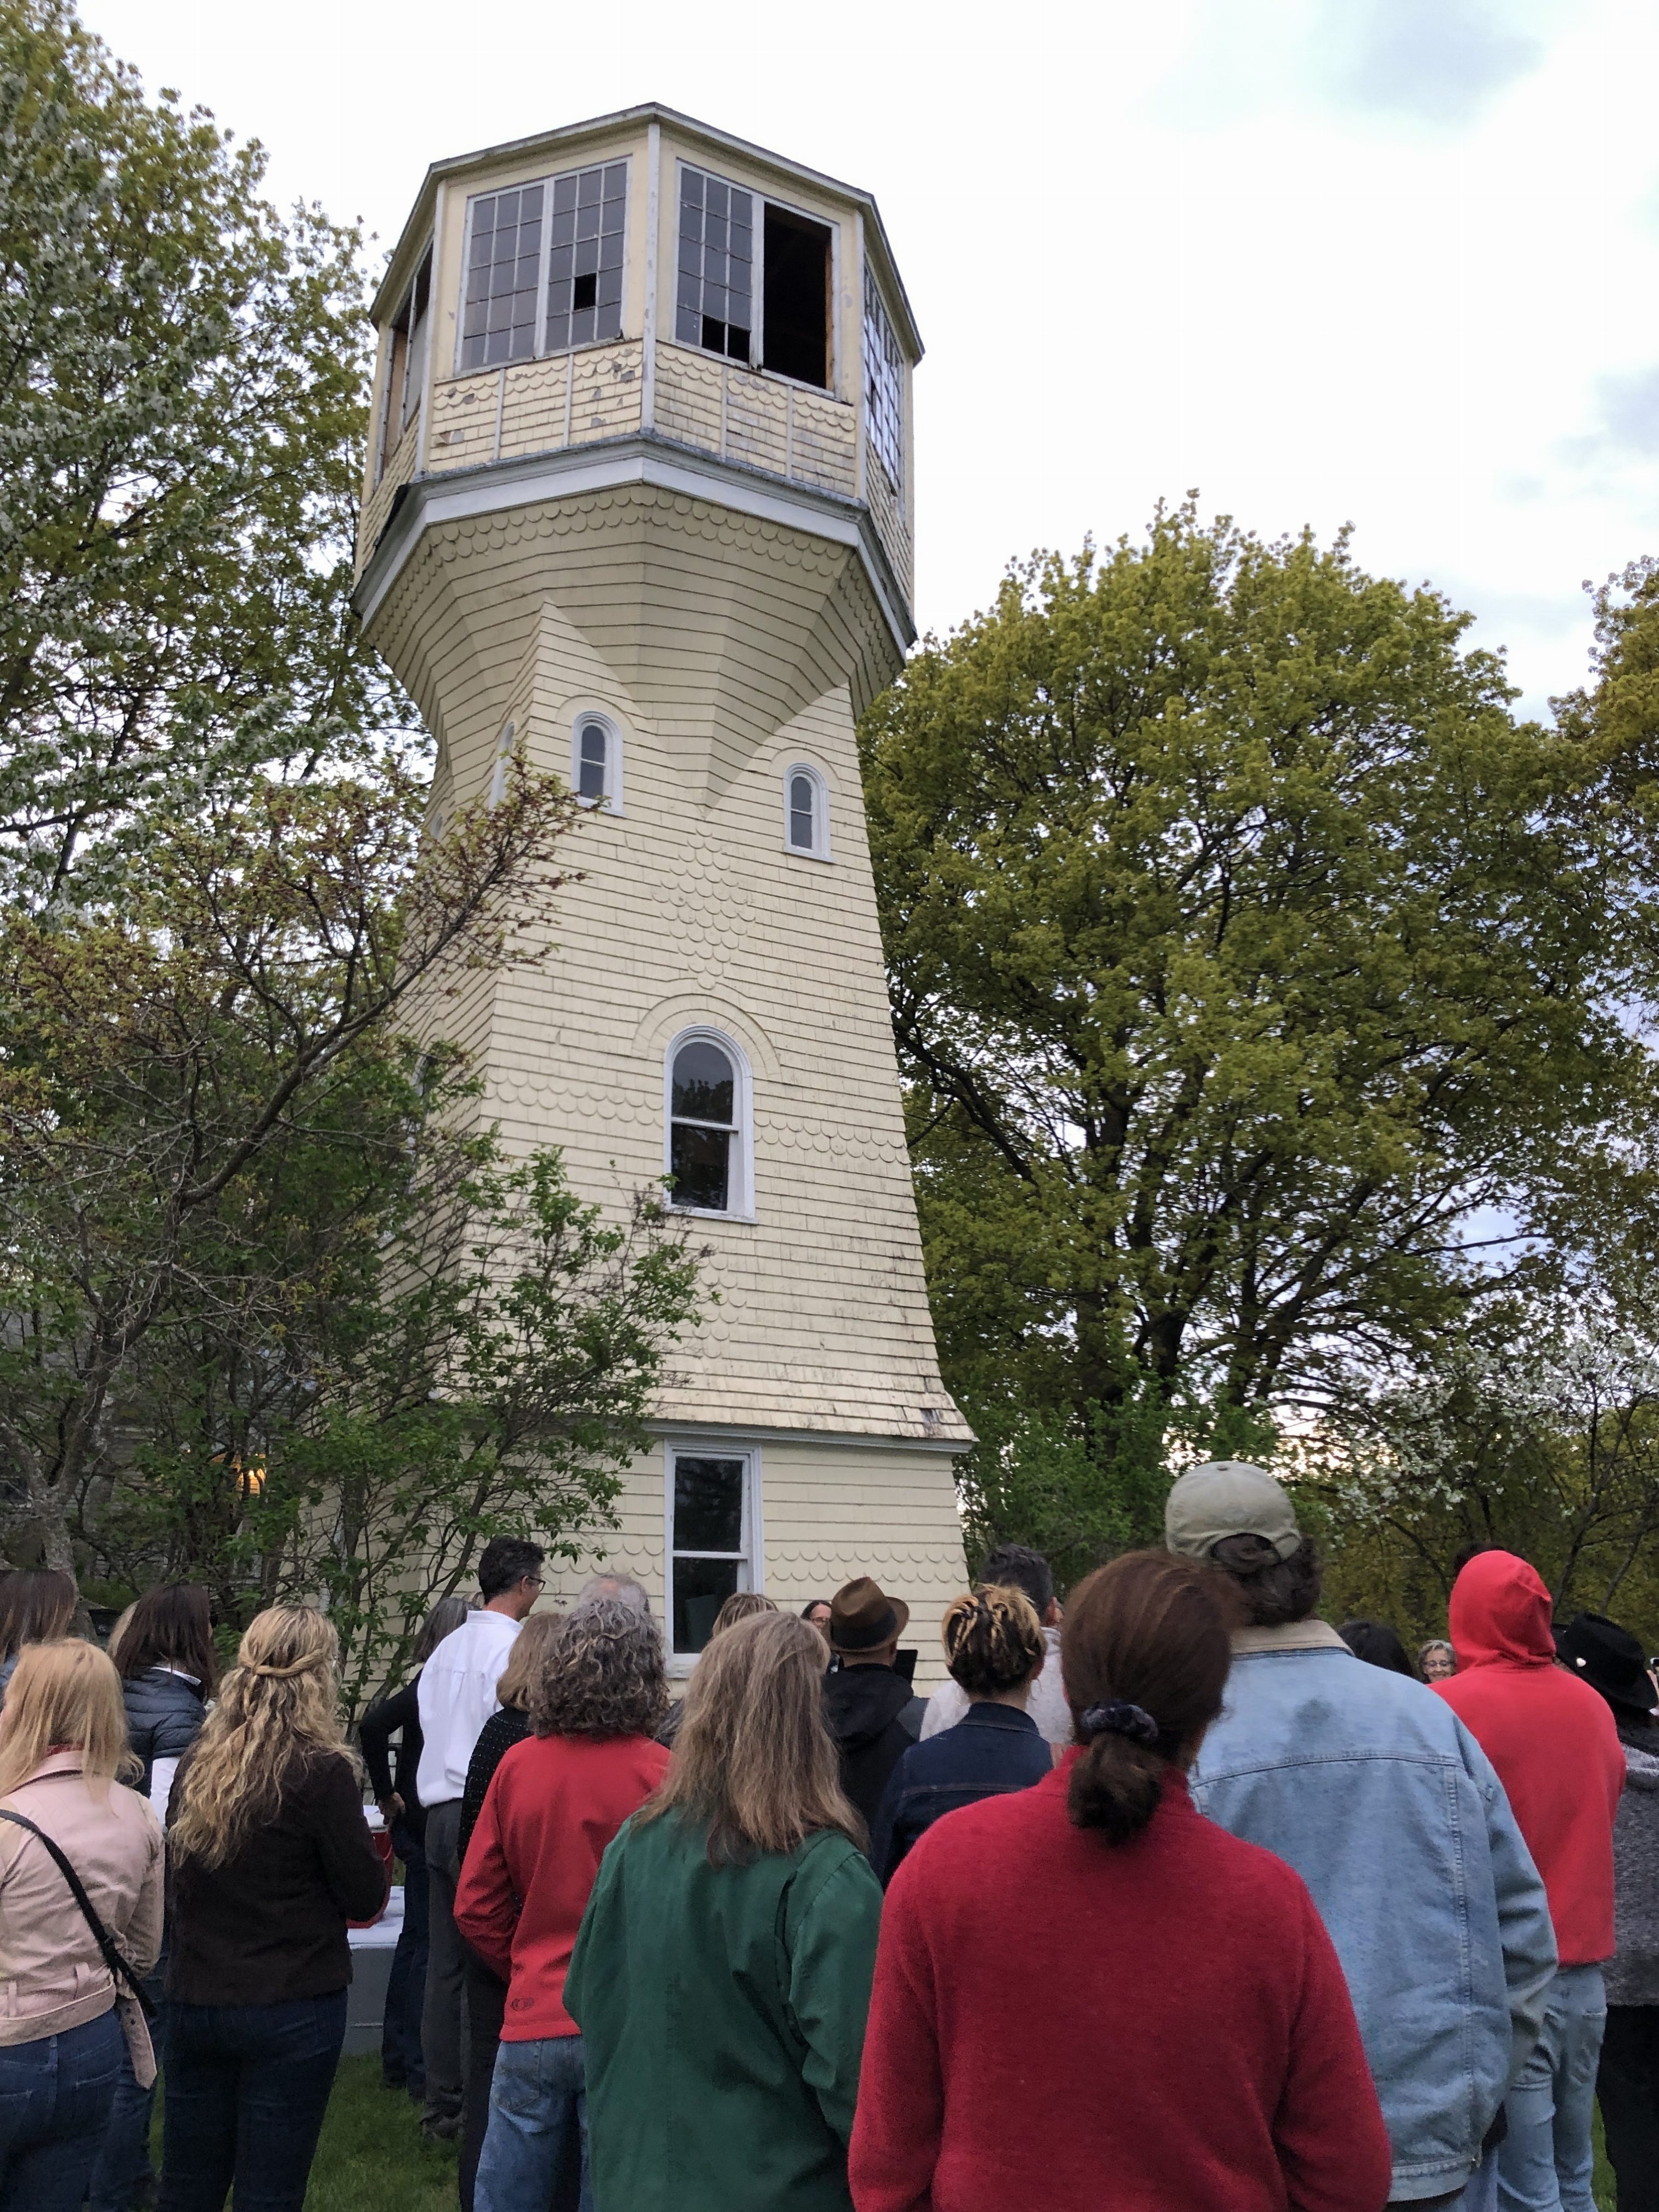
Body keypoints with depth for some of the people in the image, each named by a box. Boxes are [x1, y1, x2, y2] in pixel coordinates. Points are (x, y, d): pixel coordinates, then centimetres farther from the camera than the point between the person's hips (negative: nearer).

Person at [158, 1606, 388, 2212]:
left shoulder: (197, 1762, -1)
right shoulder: (320, 1771, -18)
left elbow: (181, 1872, 13)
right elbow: (366, 1899, -12)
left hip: (194, 2000, 5)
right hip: (291, 2009, -5)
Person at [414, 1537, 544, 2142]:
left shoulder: (447, 1646, 12)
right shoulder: (512, 1647, -12)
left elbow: (429, 1722, 15)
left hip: (439, 1813, 8)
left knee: (444, 1964, 13)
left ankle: (441, 2104, 20)